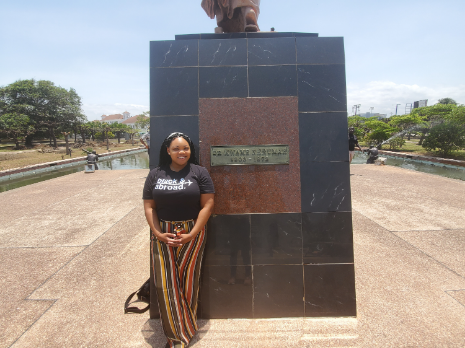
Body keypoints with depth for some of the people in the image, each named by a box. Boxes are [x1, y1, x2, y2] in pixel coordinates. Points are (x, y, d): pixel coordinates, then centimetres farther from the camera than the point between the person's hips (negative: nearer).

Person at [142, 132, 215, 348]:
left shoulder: (199, 172, -2)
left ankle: (187, 328, 34)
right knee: (166, 285, 5)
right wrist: (158, 234, -9)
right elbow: (149, 207, 3)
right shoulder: (155, 174, 5)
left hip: (192, 235, -2)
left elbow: (207, 205, -7)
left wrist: (191, 235, -13)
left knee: (188, 283, 9)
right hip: (162, 236, 2)